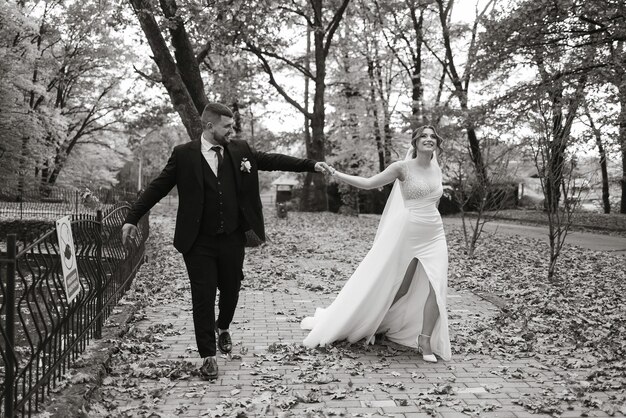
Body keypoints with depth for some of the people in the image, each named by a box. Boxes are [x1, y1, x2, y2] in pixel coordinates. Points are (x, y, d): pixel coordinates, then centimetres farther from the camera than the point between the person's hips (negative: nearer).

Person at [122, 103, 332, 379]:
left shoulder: (240, 150, 4)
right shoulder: (184, 154, -5)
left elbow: (272, 160, 6)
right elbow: (157, 187, -3)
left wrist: (312, 165, 1)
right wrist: (132, 219, -7)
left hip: (232, 238, 3)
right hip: (199, 242, -3)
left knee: (231, 289, 16)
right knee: (203, 297, 1)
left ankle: (222, 328, 48)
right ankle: (208, 356, 17)